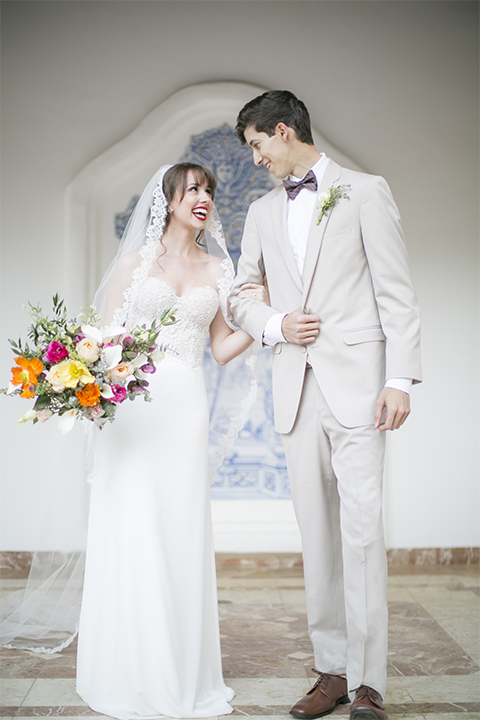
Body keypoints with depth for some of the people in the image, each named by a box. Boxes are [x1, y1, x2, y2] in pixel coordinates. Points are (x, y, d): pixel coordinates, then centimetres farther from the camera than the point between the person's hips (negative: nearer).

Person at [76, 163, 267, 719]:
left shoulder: (218, 269, 13)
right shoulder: (135, 260, 6)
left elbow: (221, 349, 12)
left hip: (185, 408, 2)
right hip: (132, 404, -2)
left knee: (183, 536, 4)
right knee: (132, 532, -2)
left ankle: (184, 673, 16)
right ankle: (132, 674, 12)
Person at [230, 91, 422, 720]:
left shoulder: (365, 192, 4)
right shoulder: (263, 212, 19)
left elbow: (397, 293, -1)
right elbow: (240, 296, 23)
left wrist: (400, 379, -10)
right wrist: (275, 326, 0)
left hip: (356, 382, -5)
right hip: (297, 386, 5)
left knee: (362, 530, -9)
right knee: (317, 533, 5)